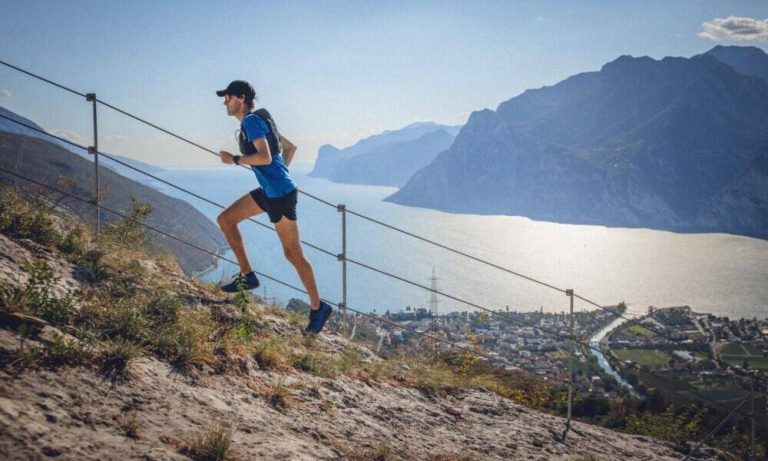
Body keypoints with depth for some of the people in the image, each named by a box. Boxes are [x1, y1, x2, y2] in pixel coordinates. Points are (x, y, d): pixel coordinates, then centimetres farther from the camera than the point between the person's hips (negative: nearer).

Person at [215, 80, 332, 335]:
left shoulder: (251, 121, -14)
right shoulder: (258, 121, 15)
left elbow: (265, 157, -26)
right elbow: (290, 146, 23)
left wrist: (234, 160, -15)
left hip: (280, 194, -10)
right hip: (268, 191, 10)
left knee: (293, 254, -2)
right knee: (225, 219, 9)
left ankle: (318, 307, 8)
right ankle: (247, 275, 12)